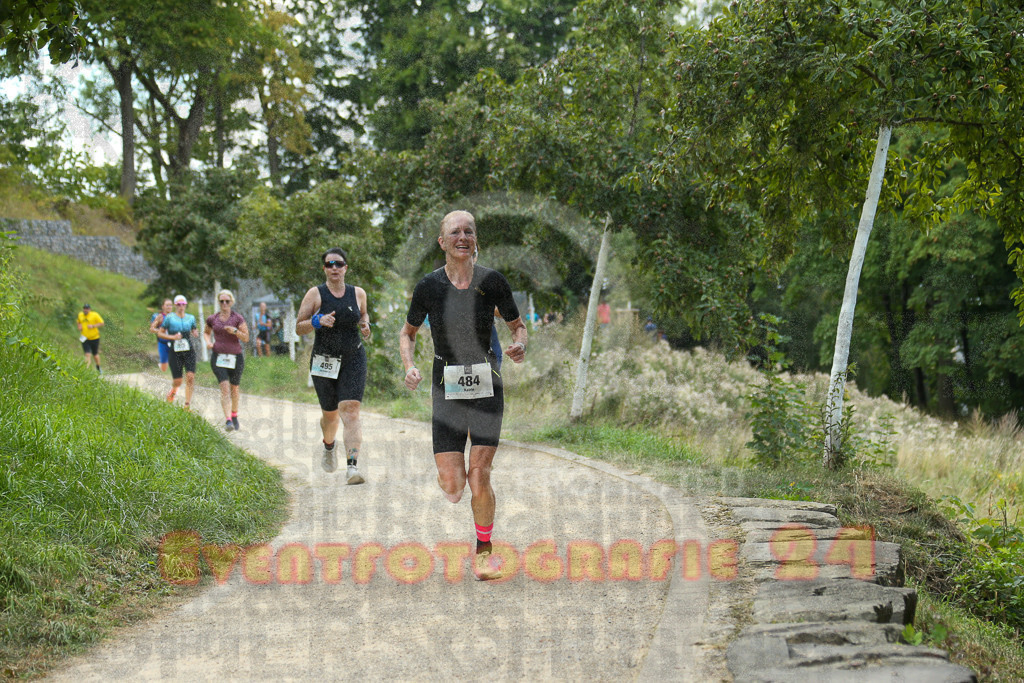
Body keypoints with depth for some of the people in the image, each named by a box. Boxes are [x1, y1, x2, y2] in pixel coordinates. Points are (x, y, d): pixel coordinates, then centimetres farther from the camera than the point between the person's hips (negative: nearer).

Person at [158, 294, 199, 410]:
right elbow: (160, 333, 3)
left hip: (189, 350, 2)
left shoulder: (191, 318, 9)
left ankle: (188, 404, -7)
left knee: (190, 377, -13)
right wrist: (172, 337, -12)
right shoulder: (169, 317, 0)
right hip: (175, 352, -2)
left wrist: (196, 333, -2)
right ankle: (173, 390, 36)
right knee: (177, 381, -1)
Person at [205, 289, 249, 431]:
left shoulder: (238, 318, 0)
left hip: (235, 357, 0)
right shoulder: (213, 319, 7)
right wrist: (208, 341, 4)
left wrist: (235, 331, -20)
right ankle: (228, 420, -24)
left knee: (234, 388, 10)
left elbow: (246, 338, -2)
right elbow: (206, 332, 26)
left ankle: (234, 415, 34)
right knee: (224, 387, -16)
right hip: (218, 357, 0)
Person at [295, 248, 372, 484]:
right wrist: (318, 321, -21)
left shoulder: (358, 293, 4)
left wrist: (365, 325, 2)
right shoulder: (315, 294, -3)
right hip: (324, 361, 0)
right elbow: (298, 328, -2)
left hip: (353, 360, 0)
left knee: (350, 411, -16)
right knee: (330, 413, 13)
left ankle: (352, 466, -26)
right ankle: (329, 447, 47)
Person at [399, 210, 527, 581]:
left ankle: (483, 552, 17)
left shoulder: (493, 281, -3)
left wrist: (520, 345, -13)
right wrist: (409, 366, -7)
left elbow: (518, 326, 9)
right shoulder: (428, 286, -3)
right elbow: (408, 333, 11)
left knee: (480, 478, -6)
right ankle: (449, 469, 35)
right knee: (452, 489, -5)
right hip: (446, 388, 0)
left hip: (486, 387, 0)